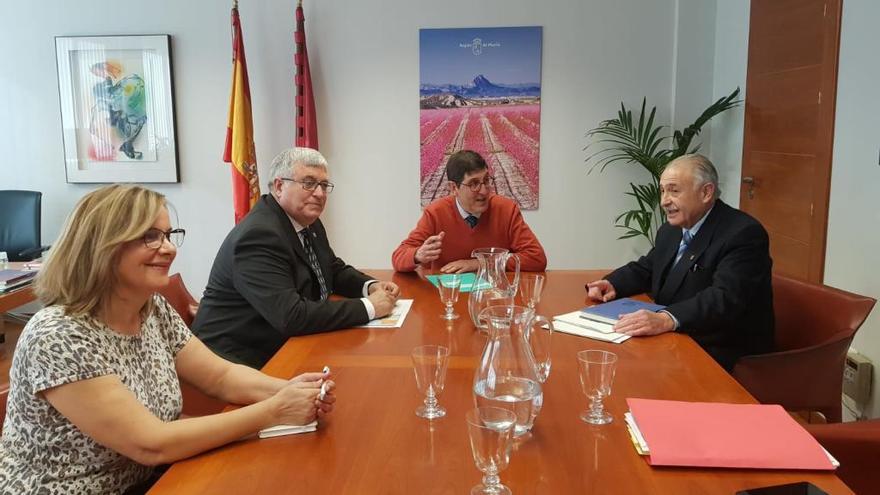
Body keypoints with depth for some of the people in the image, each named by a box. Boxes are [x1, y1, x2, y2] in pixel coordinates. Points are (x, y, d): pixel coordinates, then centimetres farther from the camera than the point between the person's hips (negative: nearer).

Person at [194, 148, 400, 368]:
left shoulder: (308, 222, 4)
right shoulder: (259, 235, -24)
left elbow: (335, 270, 17)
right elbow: (291, 317, -30)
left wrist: (371, 286, -4)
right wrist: (368, 307, -24)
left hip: (283, 348, 9)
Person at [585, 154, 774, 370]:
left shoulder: (743, 233, -16)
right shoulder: (671, 230, 10)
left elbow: (725, 298, -29)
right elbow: (644, 269, 21)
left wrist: (667, 319, -44)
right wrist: (611, 284, -1)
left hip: (721, 356, -7)